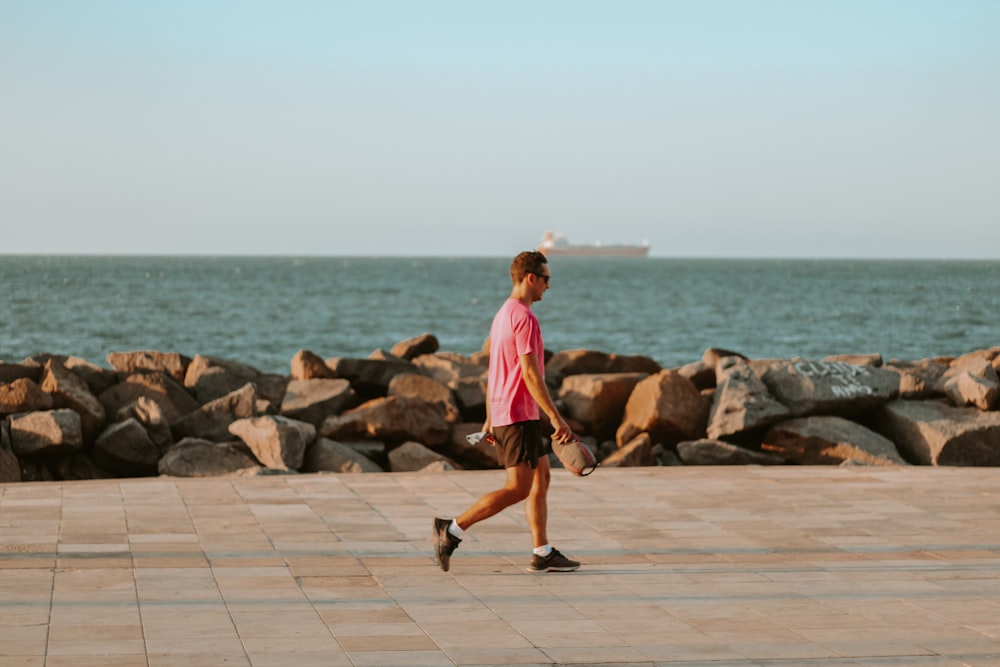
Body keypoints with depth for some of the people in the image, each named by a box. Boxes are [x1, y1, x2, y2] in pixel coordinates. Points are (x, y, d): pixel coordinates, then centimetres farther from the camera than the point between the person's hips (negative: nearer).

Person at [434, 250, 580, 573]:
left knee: (541, 476, 12)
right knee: (518, 488, -8)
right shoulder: (524, 317, -16)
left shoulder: (502, 314, 15)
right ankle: (452, 529, -7)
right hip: (519, 414, -10)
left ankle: (542, 554, 12)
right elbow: (530, 373, -21)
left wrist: (490, 419, 21)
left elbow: (492, 370, 18)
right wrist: (556, 417, -20)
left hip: (504, 413, 10)